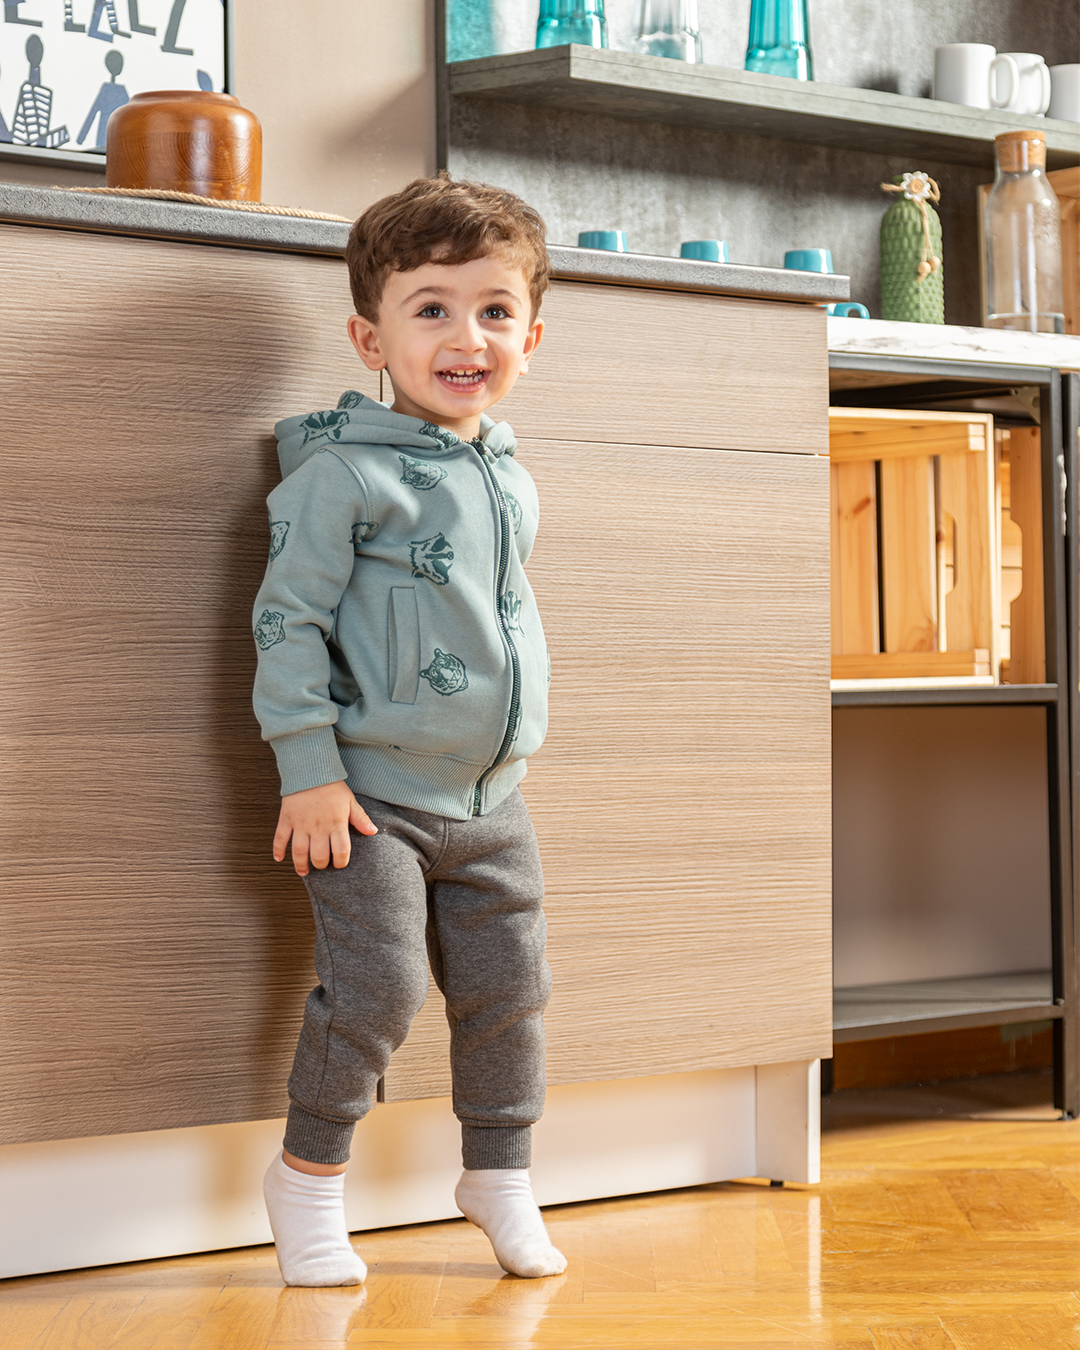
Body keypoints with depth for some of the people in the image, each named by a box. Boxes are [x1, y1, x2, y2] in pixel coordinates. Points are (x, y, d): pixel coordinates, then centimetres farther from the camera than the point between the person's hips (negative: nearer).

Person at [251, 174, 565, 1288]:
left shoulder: (509, 480, 10)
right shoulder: (342, 472, -12)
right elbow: (287, 619, -12)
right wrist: (309, 771, -16)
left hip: (490, 798, 7)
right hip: (373, 795, -6)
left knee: (507, 989, 10)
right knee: (377, 988, -10)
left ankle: (498, 1172, 28)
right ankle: (309, 1172, 11)